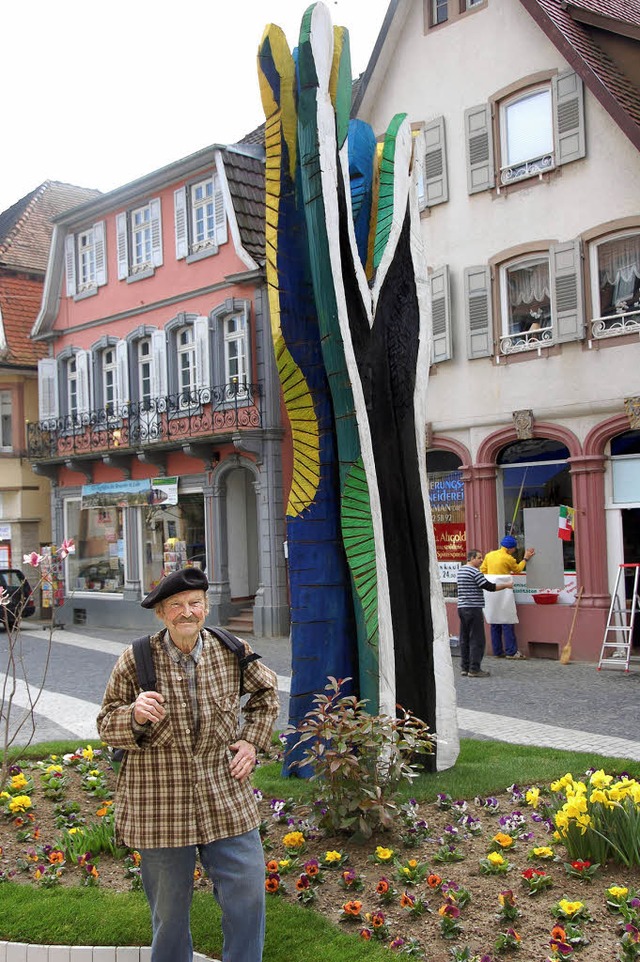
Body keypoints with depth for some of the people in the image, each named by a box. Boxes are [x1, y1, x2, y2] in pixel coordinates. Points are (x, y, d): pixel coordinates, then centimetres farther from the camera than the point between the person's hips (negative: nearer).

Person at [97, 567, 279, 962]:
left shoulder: (231, 652, -2)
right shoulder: (136, 661, -8)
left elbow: (266, 691, 18)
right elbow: (106, 725, -1)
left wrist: (252, 740, 8)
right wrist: (135, 716, -22)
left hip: (227, 801, 2)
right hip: (160, 807, -1)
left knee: (248, 897, 5)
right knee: (169, 912, 12)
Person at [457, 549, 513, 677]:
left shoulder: (460, 570, 14)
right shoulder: (474, 572, -13)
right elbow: (489, 587, -15)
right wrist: (506, 585, -4)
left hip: (462, 608, 9)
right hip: (473, 608, -9)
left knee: (464, 639, 11)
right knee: (477, 640, -4)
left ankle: (464, 667, 15)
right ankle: (474, 669, -4)